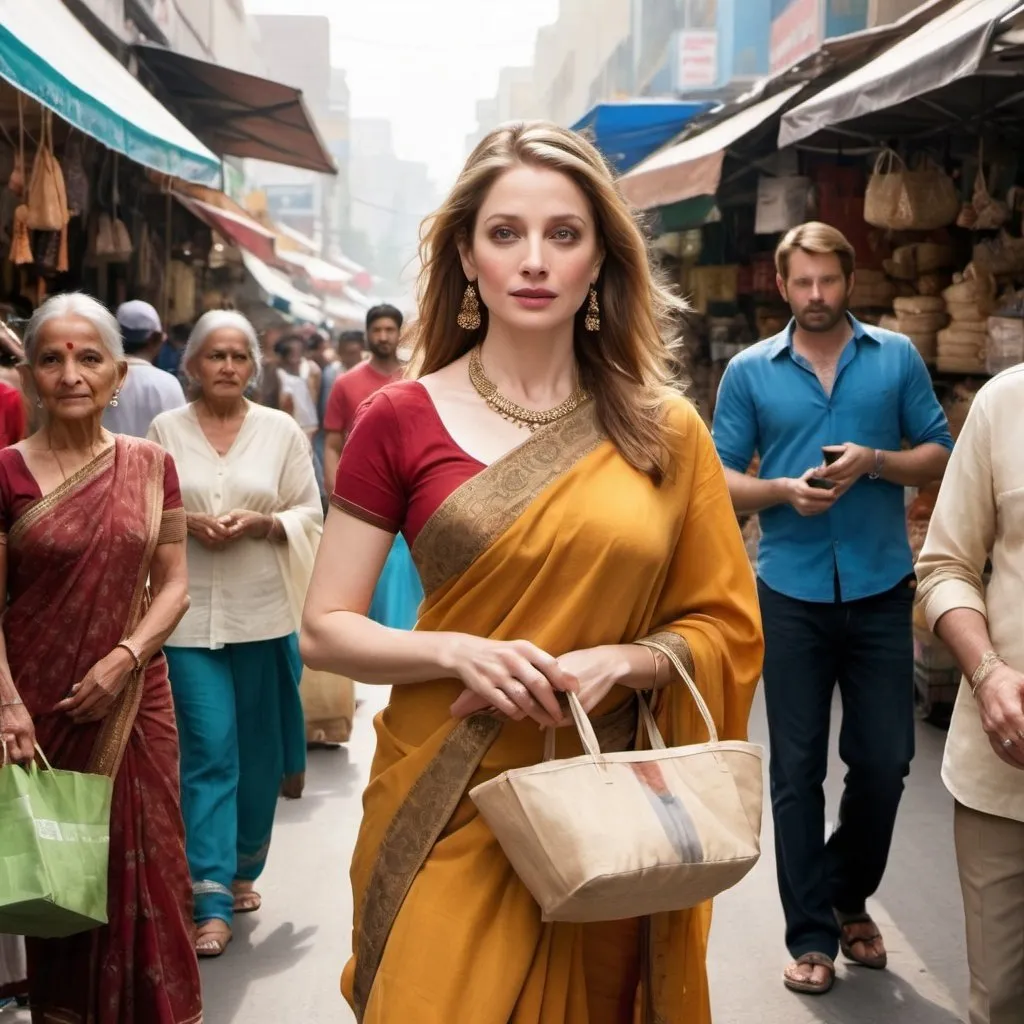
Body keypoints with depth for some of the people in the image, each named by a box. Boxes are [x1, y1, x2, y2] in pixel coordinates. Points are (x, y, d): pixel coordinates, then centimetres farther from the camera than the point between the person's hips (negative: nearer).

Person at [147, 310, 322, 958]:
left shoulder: (282, 431, 4)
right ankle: (212, 903, -3)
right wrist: (186, 522, -13)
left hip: (263, 616, 2)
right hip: (189, 618, -1)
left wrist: (260, 522, -13)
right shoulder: (165, 430, 3)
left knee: (258, 752, 12)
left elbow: (310, 516, 6)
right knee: (209, 753, -6)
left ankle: (243, 869, 33)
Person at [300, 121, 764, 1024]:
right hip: (449, 807, -1)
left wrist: (618, 661, -14)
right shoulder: (401, 422, -4)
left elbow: (725, 626, 4)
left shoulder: (665, 431, 0)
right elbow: (324, 630, -2)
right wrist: (458, 651, -19)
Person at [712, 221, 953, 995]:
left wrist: (873, 462, -14)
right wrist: (784, 490, -17)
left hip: (882, 590, 1)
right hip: (792, 594, -1)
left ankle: (849, 897, 32)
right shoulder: (749, 372, 2)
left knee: (885, 758, 7)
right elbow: (719, 478, 1)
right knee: (798, 767, 4)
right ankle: (811, 933, 17)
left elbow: (940, 456, 4)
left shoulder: (897, 358, 3)